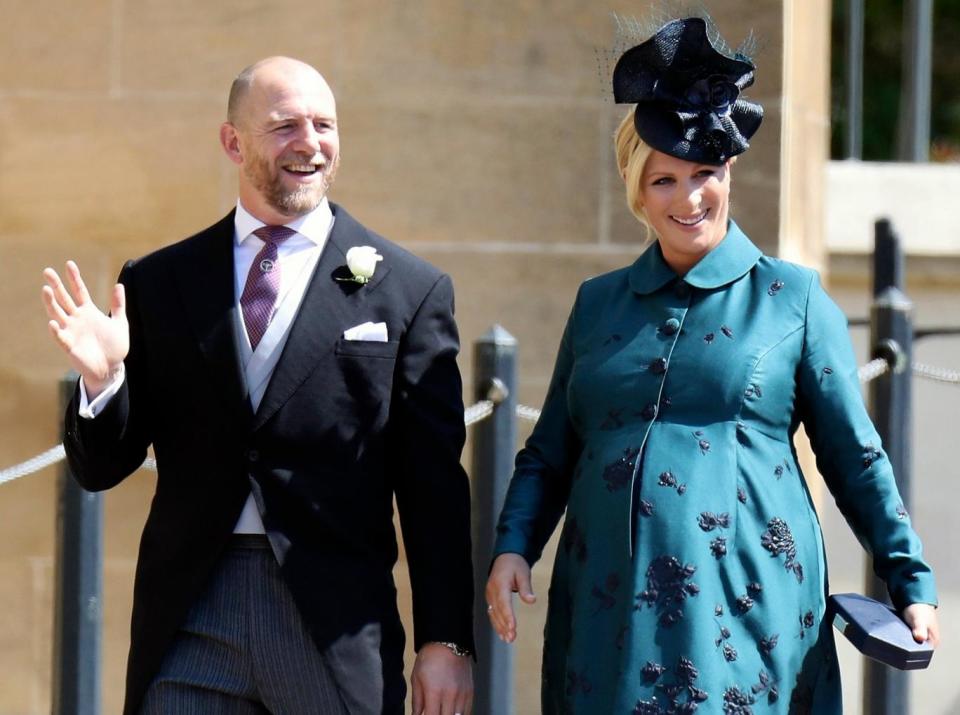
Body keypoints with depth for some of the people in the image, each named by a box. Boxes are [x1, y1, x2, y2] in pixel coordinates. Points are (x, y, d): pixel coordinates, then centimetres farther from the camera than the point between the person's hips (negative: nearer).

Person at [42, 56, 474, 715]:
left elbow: (435, 488, 3)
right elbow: (102, 468, 10)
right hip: (189, 621, 1)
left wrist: (446, 641, 0)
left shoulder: (409, 290, 4)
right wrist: (102, 379, -11)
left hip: (336, 623, -1)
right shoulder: (159, 283, 9)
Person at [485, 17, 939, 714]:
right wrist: (513, 548, -1)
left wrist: (912, 581, 3)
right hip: (610, 618, 3)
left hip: (742, 607, -3)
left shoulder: (792, 298, 5)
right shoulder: (598, 303, 13)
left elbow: (856, 459, 7)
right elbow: (550, 453, 16)